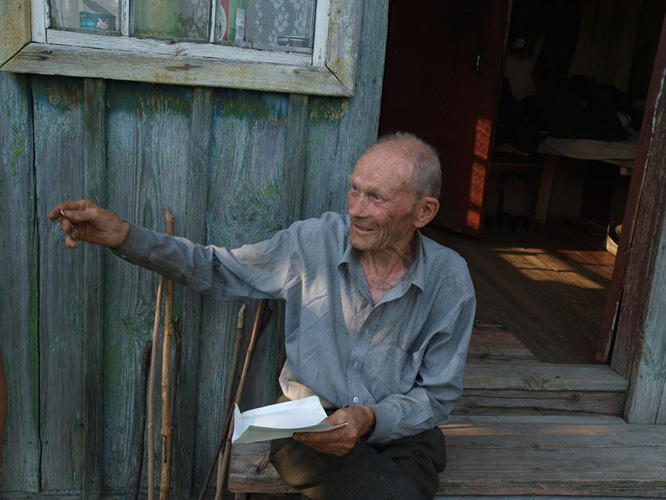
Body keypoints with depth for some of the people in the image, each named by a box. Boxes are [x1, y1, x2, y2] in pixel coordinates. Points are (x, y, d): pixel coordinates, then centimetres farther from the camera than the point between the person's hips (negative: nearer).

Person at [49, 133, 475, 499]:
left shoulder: (449, 278, -7)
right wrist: (125, 236, -7)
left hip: (400, 431, 2)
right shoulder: (313, 242, -7)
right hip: (310, 424, -1)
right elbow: (216, 270, 4)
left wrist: (371, 419, -21)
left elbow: (439, 394, -1)